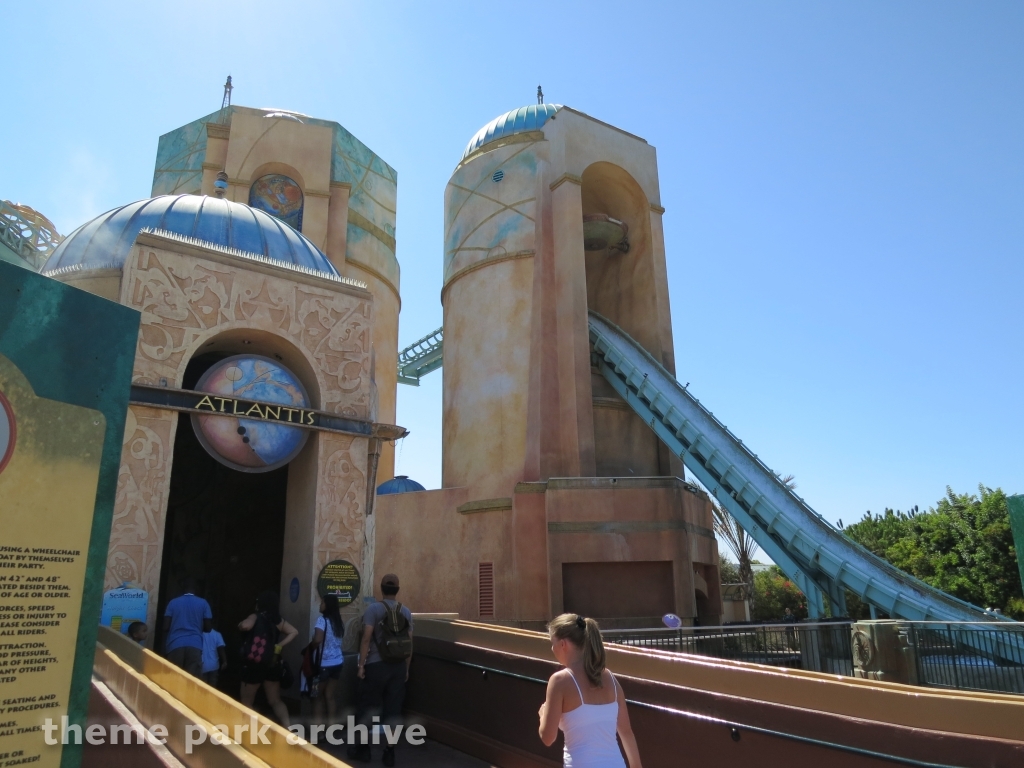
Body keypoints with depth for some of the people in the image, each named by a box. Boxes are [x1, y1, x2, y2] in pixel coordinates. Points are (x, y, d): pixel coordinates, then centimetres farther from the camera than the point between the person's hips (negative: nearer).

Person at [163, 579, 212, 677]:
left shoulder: (173, 602, 10)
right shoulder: (203, 603, 8)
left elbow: (166, 627, 5)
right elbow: (208, 627, 8)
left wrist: (164, 647, 14)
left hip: (175, 645, 1)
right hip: (195, 645, -1)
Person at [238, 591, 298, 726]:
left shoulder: (256, 616, -7)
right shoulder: (278, 619, 8)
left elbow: (245, 626, -28)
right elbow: (294, 632, 8)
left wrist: (240, 624, -6)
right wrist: (279, 646, 4)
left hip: (253, 664, -5)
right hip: (272, 664, 5)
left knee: (246, 703, 10)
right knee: (275, 701, 10)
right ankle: (288, 728, -5)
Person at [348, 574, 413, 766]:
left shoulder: (373, 608, -7)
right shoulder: (406, 612, 5)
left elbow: (366, 638, -13)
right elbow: (409, 643, 6)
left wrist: (361, 664, -8)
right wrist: (406, 669, 13)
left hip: (376, 665, -3)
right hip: (398, 667, 3)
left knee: (368, 707, 12)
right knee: (393, 710, 8)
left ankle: (363, 748, 21)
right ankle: (390, 752, 13)